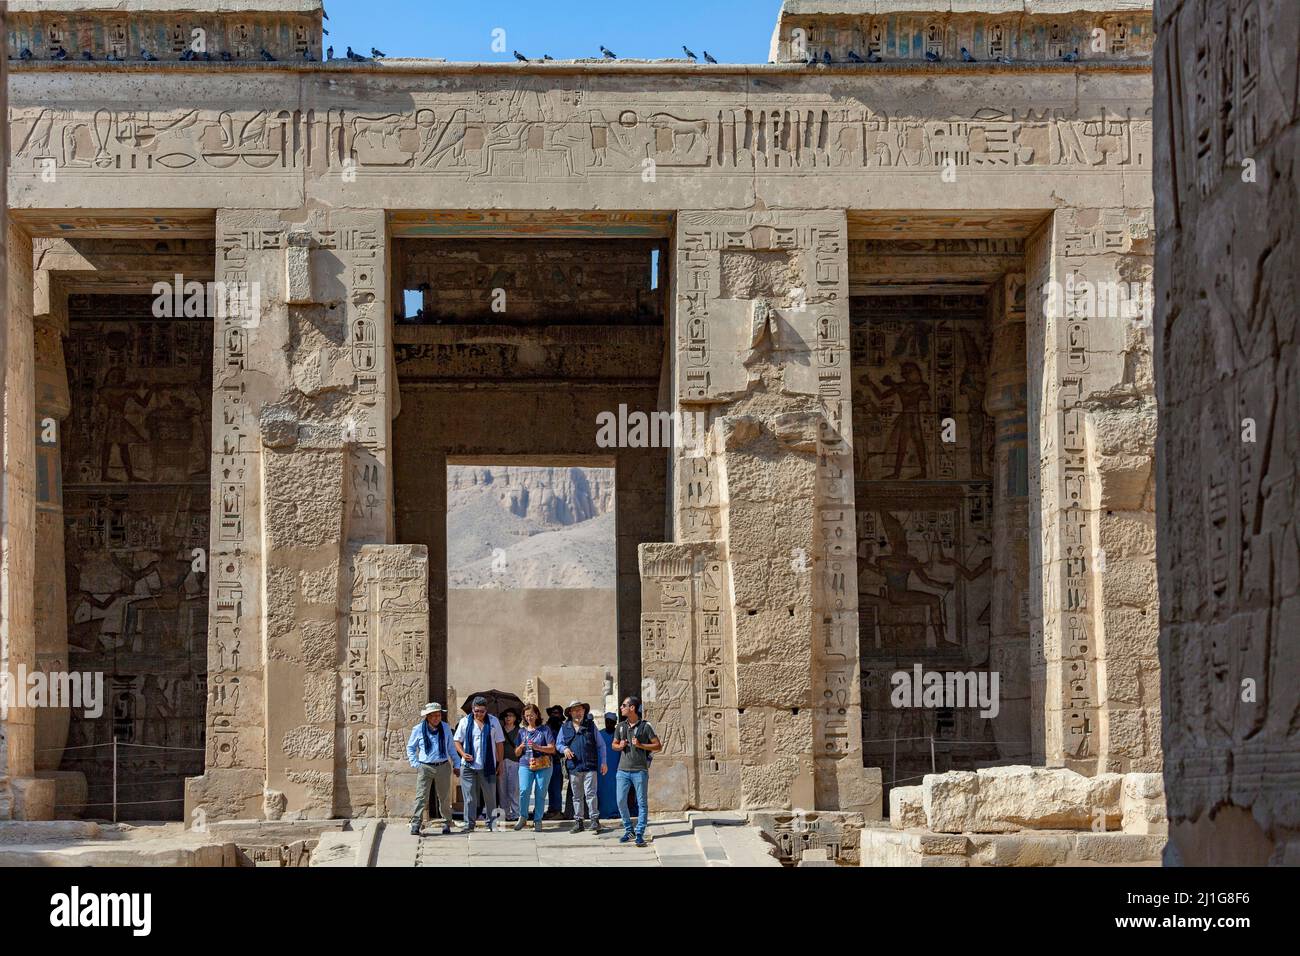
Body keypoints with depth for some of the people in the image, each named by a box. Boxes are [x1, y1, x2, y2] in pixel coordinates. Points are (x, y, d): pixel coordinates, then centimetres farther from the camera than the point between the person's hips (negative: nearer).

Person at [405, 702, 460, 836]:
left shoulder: (445, 728, 7)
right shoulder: (418, 729, 0)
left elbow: (451, 748, 16)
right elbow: (410, 748, 12)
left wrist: (456, 765, 13)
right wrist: (415, 764, 2)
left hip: (443, 767, 2)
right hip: (425, 767, -2)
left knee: (445, 797, 8)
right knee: (421, 797, -10)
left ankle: (446, 824, 19)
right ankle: (415, 825, -12)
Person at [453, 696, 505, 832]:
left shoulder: (493, 721, 5)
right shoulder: (465, 721, 5)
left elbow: (499, 743, 9)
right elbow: (457, 741, 9)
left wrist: (500, 763, 6)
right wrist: (463, 754, -9)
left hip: (488, 766, 0)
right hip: (468, 766, 0)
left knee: (490, 796, 5)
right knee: (469, 796, 0)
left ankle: (492, 824, 13)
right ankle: (469, 824, 5)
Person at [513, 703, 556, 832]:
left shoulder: (544, 729, 5)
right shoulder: (522, 731, 15)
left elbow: (552, 749, -2)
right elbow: (517, 753, 16)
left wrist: (538, 747, -17)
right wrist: (521, 747, -6)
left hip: (543, 766, -2)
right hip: (525, 765, 2)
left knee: (540, 794, -4)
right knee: (524, 791, -16)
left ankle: (537, 821, 5)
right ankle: (523, 818, -1)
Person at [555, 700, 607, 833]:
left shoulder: (591, 725, 6)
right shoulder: (565, 728, 9)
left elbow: (600, 745, 9)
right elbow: (558, 744, 17)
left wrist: (603, 762, 3)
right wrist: (564, 749, -5)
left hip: (590, 766, -2)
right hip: (573, 767, 3)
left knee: (590, 794, -10)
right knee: (577, 796, 9)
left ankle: (594, 820, -5)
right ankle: (578, 821, 15)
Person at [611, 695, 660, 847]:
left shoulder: (646, 726, -3)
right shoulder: (620, 726, 11)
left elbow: (658, 745, -2)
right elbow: (614, 744, 21)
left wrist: (640, 745, -14)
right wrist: (620, 746, -2)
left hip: (640, 770, -4)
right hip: (623, 770, 4)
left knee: (641, 803, -1)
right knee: (621, 801, 3)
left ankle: (640, 834, 3)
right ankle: (628, 830, 18)